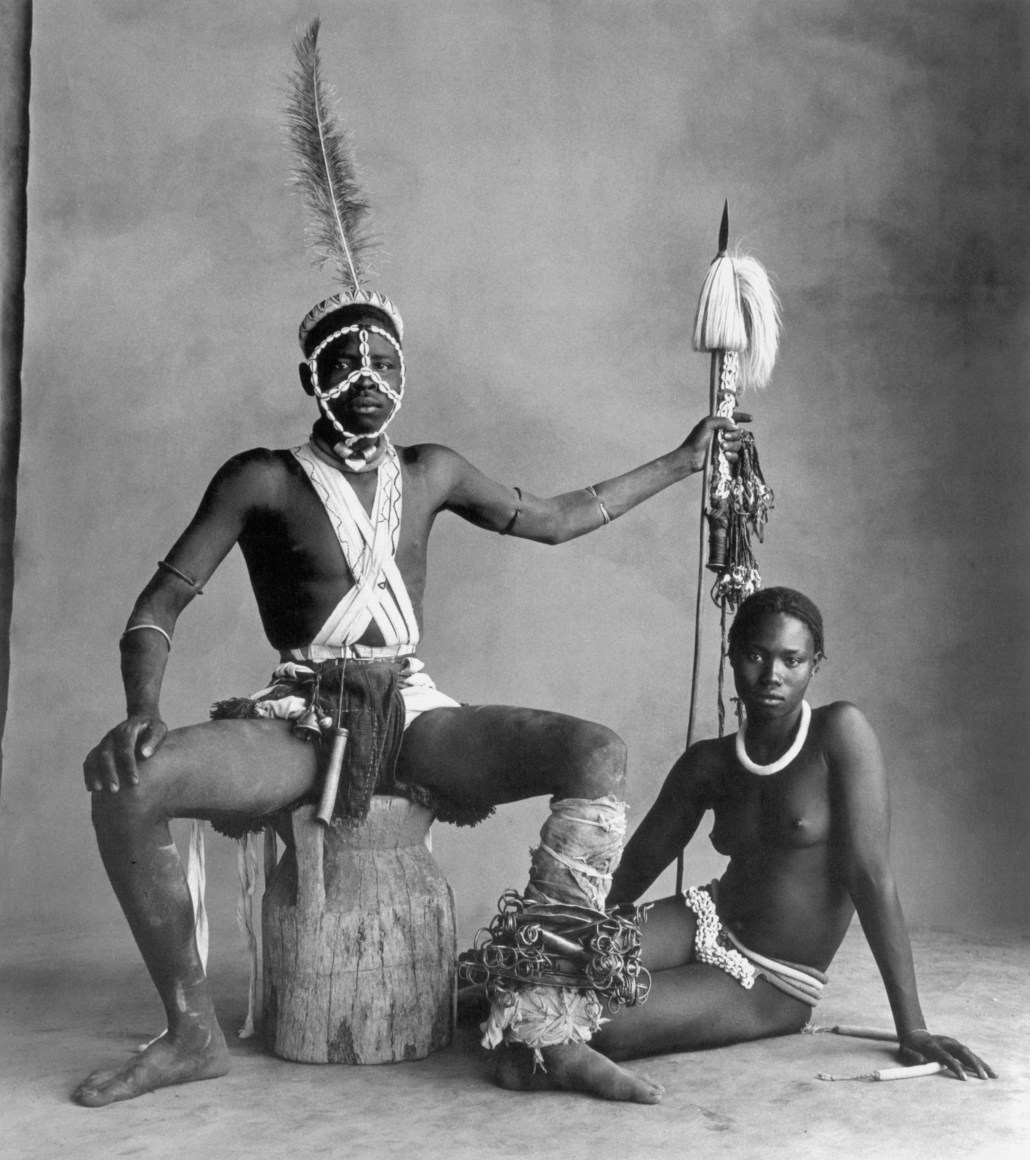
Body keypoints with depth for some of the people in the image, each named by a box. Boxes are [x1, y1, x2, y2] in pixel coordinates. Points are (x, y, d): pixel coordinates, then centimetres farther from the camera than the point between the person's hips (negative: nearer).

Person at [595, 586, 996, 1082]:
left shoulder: (840, 731, -14)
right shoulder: (707, 764, 0)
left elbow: (871, 875, -18)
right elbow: (635, 868, 8)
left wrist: (912, 1028, -20)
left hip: (770, 985, -4)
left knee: (598, 1026, -27)